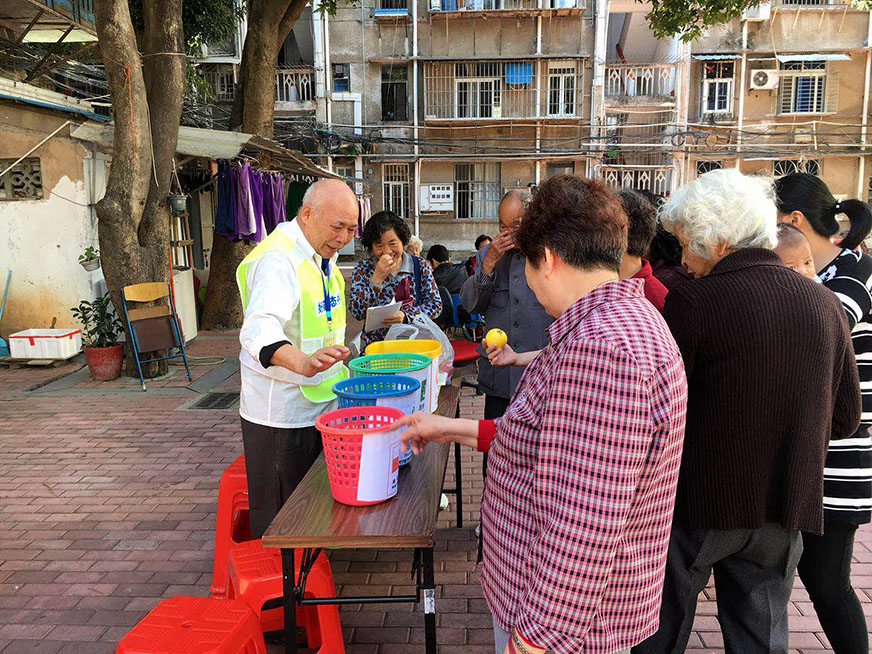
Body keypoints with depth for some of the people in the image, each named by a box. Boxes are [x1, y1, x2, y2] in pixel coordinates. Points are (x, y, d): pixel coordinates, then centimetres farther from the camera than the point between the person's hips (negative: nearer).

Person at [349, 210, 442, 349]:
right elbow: (357, 313, -7)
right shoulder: (362, 269, 3)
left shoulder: (420, 266, 5)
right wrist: (377, 279, -18)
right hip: (375, 344, -1)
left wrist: (406, 315, -15)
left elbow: (436, 304, 2)